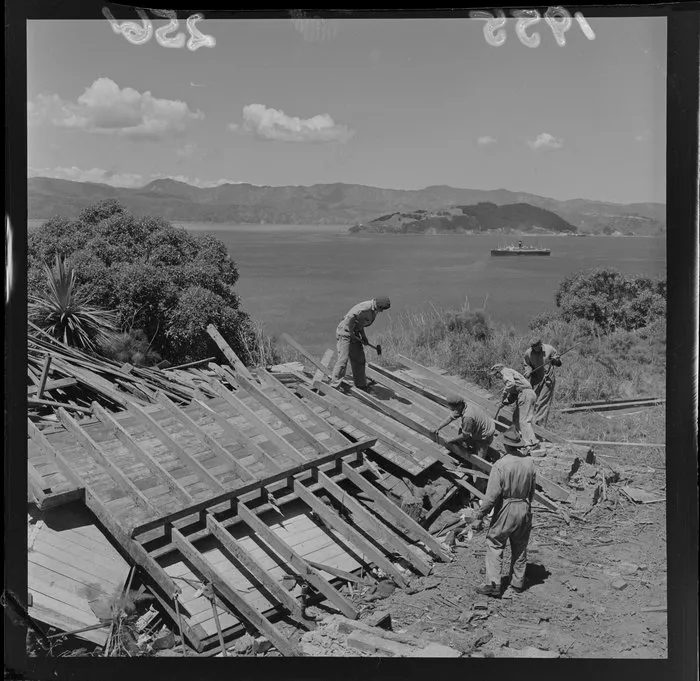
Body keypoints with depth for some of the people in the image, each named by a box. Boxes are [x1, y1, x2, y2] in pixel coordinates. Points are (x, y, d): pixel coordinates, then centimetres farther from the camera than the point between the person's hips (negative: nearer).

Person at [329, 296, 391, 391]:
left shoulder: (373, 310, 5)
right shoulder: (365, 308, -26)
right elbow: (350, 317, -31)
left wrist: (363, 336, 9)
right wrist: (351, 333, -21)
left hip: (354, 333, 10)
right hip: (345, 331, -10)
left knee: (359, 360, 15)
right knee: (343, 359, -14)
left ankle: (361, 384, 27)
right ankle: (334, 385, -9)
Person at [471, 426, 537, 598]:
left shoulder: (501, 465, -20)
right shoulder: (529, 462, -4)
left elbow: (492, 495, -21)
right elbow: (532, 490, 8)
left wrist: (479, 517, -13)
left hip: (506, 510, -5)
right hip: (525, 509, 5)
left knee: (494, 545, 5)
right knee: (520, 548, 18)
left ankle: (493, 584, 1)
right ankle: (518, 582, 28)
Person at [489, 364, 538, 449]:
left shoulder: (505, 372, 0)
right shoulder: (511, 372, 30)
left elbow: (511, 384, -22)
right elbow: (513, 394, 25)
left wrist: (503, 395, -13)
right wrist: (506, 401, 11)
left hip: (525, 393, -10)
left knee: (524, 420, -12)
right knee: (516, 417, 18)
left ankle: (532, 444, -17)